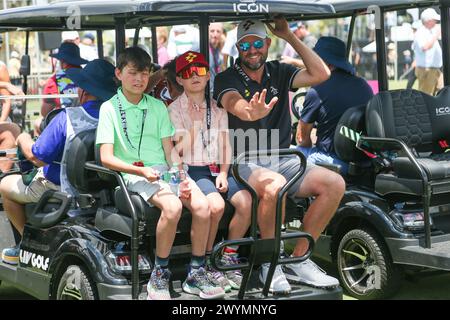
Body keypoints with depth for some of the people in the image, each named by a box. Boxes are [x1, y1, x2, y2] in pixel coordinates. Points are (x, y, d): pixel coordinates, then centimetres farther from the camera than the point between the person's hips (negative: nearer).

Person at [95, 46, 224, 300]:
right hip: (134, 175, -4)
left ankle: (196, 274, -8)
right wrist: (141, 171, -19)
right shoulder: (110, 108, 3)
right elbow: (106, 157, -6)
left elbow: (169, 149, 13)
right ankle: (159, 276, -17)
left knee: (202, 205, -22)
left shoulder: (158, 107, 17)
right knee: (172, 206, -32)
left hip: (164, 170, 5)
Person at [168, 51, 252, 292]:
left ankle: (229, 257, -4)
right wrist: (194, 119, -9)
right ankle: (206, 262, -11)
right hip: (193, 170, -4)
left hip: (218, 168, 4)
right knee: (216, 205, -32)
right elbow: (180, 150, -5)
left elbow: (226, 145, 11)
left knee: (246, 202, -23)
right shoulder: (175, 109, 4)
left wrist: (223, 173, -3)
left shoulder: (218, 109, 16)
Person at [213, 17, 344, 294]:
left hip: (281, 160, 5)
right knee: (275, 185, -38)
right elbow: (235, 105, -26)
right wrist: (252, 113, -50)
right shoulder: (227, 79, -3)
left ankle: (298, 259, -7)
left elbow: (321, 74, -1)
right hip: (243, 164, -5)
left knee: (335, 184, -17)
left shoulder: (279, 73, 12)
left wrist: (290, 36, 2)